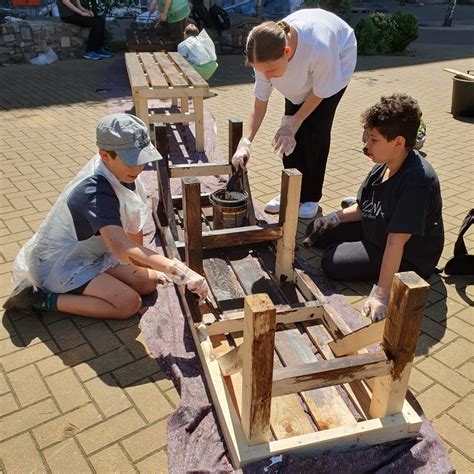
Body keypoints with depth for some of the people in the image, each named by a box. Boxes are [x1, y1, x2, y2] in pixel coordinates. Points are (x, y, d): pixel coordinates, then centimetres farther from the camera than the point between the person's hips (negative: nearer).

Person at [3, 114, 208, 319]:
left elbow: (133, 226, 1)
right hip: (58, 264, -8)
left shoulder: (119, 169, -9)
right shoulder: (94, 193, -35)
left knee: (148, 282, -1)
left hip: (90, 252, 9)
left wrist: (143, 263, 7)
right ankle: (44, 299, -9)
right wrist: (180, 271, -55)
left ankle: (75, 286, 12)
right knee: (130, 303, -20)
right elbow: (120, 247, -49)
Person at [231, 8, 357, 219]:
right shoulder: (267, 57, -31)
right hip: (301, 68, 4)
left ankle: (310, 197, 3)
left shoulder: (319, 49, -46)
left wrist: (293, 123, -22)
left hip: (339, 56, -4)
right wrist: (245, 142, -35)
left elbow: (320, 92, -26)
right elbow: (259, 105, -22)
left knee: (315, 129, -13)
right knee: (289, 131, -4)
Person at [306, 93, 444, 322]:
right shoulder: (386, 164, -9)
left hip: (409, 257, -8)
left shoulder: (416, 180, -34)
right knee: (319, 232, 6)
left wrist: (380, 295, -37)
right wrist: (335, 217, -11)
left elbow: (396, 243, -38)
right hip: (376, 230, 8)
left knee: (332, 262, -16)